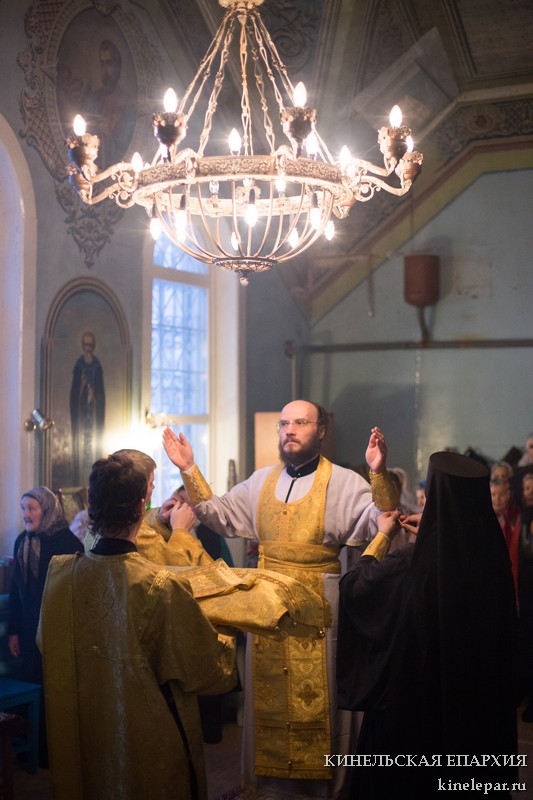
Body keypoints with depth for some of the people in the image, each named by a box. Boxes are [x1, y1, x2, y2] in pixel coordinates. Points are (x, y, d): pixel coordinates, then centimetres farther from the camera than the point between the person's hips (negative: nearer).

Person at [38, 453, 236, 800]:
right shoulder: (164, 587, -27)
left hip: (81, 741, 4)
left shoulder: (60, 573, -13)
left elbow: (46, 646, 6)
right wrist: (226, 641, 6)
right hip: (149, 743, -4)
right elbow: (209, 672, -15)